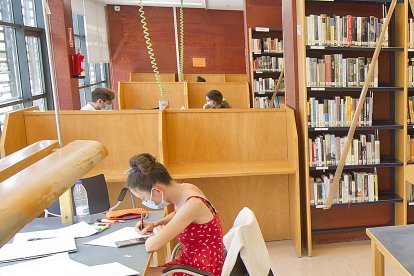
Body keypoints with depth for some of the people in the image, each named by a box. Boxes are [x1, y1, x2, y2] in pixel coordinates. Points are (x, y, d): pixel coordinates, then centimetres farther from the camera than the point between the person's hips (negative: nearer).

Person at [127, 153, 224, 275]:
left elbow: (151, 246, -29)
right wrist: (155, 224, 9)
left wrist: (157, 232, -9)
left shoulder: (192, 205, -28)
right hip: (189, 262, 8)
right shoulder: (182, 189, -4)